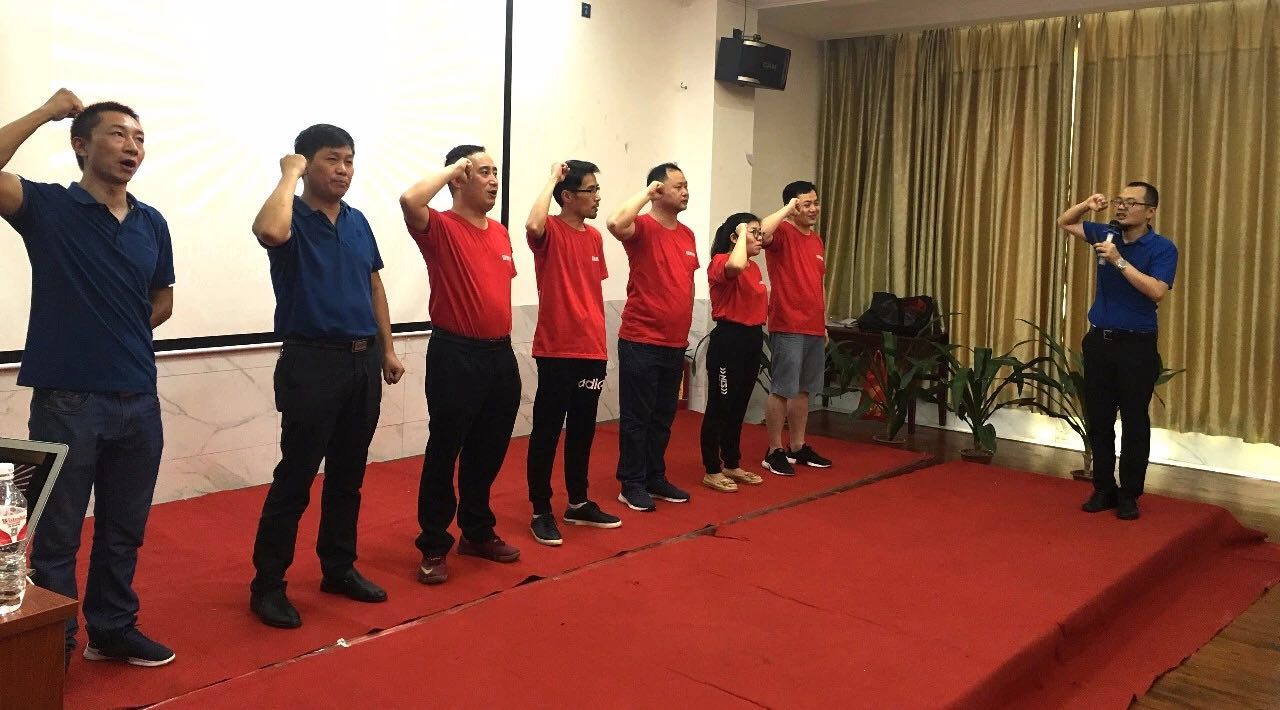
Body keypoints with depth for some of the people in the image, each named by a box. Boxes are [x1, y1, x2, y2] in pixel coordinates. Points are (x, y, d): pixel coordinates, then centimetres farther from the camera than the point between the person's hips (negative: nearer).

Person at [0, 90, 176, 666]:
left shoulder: (152, 223, 8)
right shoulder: (48, 207, -4)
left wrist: (118, 335, 6)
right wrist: (47, 112, -15)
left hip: (138, 401, 5)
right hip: (66, 400, -4)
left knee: (124, 530, 16)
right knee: (57, 534, 7)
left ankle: (113, 629, 32)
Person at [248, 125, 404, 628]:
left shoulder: (358, 222, 13)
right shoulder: (292, 218, -6)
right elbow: (269, 231, -32)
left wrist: (387, 350, 16)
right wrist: (288, 175, -17)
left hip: (364, 360, 6)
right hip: (313, 361, -6)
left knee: (348, 475, 14)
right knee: (295, 477, -2)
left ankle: (339, 567, 27)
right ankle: (267, 584, 9)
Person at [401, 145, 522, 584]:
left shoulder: (500, 233, 13)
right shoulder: (441, 228, -9)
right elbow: (410, 200, -30)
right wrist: (452, 168, -16)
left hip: (500, 353, 7)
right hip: (456, 353, -7)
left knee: (488, 451, 16)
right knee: (444, 452, 2)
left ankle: (478, 532, 31)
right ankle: (434, 547, 13)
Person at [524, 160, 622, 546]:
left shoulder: (595, 237, 12)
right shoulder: (550, 232, -9)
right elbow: (532, 226, -34)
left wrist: (600, 340, 17)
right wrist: (553, 177, -21)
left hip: (591, 351, 7)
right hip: (556, 350, -7)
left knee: (583, 430, 15)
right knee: (547, 431, 2)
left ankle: (579, 503, 28)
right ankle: (541, 511, 12)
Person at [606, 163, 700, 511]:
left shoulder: (688, 235, 12)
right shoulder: (643, 227, -10)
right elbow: (615, 223, -33)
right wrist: (646, 192, -20)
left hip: (675, 343, 7)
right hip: (641, 342, -7)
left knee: (664, 416, 15)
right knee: (636, 416, 1)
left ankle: (655, 478, 27)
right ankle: (631, 485, 11)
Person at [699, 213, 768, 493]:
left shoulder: (754, 267, 13)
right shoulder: (721, 262, -14)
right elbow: (735, 266, -40)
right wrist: (742, 234, -24)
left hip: (753, 339, 9)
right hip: (728, 340, -9)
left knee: (738, 407, 17)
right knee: (719, 407, 0)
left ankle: (732, 465, 28)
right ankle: (712, 471, 9)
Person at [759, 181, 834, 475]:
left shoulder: (817, 239, 16)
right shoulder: (782, 233, -8)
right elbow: (761, 232, -33)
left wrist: (823, 323, 20)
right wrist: (787, 209, -20)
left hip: (814, 328, 8)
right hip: (787, 327, -8)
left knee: (804, 390, 13)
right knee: (781, 390, -3)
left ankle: (798, 447, 23)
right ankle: (774, 451, 6)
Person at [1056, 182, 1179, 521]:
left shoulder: (1162, 248, -8)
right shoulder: (1108, 234, 6)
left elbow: (1157, 292, -22)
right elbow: (1065, 223, 19)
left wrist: (1119, 261, -24)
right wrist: (1086, 205, -2)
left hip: (1137, 346, -4)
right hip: (1099, 341, 5)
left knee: (1134, 424, 2)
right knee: (1099, 421, 8)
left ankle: (1129, 495, 12)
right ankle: (1103, 489, 19)